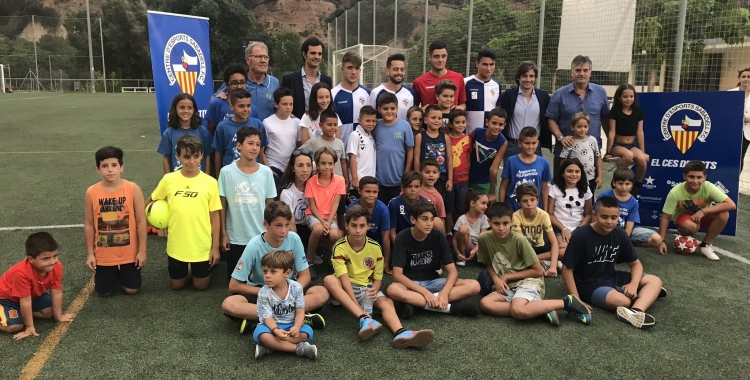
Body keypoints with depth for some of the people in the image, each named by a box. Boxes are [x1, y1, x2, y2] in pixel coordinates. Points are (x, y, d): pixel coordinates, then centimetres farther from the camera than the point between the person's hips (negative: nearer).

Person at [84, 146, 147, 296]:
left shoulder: (133, 189, -13)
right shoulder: (91, 193, -9)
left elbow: (141, 222, -8)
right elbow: (89, 225, -1)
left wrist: (142, 251, -7)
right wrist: (90, 253, 0)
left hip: (129, 253, -1)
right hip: (103, 254, 1)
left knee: (131, 290, 6)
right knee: (103, 292, 7)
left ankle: (122, 272, 38)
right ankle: (113, 273, 39)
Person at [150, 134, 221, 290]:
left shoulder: (210, 182, -9)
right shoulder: (168, 180, -6)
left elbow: (215, 216, -4)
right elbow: (150, 201, 12)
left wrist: (215, 247, -4)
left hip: (202, 246, -1)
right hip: (176, 246, 2)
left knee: (201, 286, 12)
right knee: (177, 285, 16)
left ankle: (195, 268, 42)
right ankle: (188, 269, 45)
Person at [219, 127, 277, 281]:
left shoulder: (266, 172, -4)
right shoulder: (227, 172, -8)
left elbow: (270, 204, 3)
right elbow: (222, 205, -1)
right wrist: (223, 234, -1)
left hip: (261, 236, 1)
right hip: (235, 237, -1)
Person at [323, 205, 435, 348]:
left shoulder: (375, 247, -4)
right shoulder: (339, 247, -13)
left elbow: (378, 278, 1)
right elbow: (344, 279, -21)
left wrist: (374, 290, -24)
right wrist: (358, 305, -32)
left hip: (367, 289, 2)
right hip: (346, 290, -2)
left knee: (386, 302, -28)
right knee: (329, 280, -33)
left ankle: (401, 333, -59)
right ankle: (365, 319, -48)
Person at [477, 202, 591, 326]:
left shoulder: (519, 239, -16)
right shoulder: (484, 238, -6)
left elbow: (539, 271, -10)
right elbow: (489, 264, 12)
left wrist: (507, 276, -10)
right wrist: (496, 279, -10)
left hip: (528, 281, -5)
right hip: (508, 287, 5)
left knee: (518, 311, -36)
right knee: (485, 304, -25)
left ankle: (566, 302, -14)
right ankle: (541, 310, -18)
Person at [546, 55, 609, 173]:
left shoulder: (600, 92, 6)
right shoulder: (560, 94, -1)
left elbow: (605, 119, 12)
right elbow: (551, 119, -2)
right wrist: (561, 137, -16)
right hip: (565, 150, -2)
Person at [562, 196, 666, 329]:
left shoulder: (620, 234, -4)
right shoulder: (580, 236, -19)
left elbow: (635, 263, 6)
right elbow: (567, 269, -15)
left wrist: (634, 284, -16)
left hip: (611, 277, 7)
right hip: (589, 284, -7)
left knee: (655, 281, -12)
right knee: (623, 301, -35)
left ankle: (635, 312, -34)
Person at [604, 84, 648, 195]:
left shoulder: (638, 112, 4)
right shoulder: (615, 111, -5)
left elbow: (640, 132, 4)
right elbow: (611, 133, -6)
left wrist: (643, 152, 3)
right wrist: (608, 152, -6)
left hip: (633, 145, 3)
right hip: (618, 145, -3)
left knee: (642, 159, -30)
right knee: (628, 155, -38)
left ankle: (636, 187, -5)